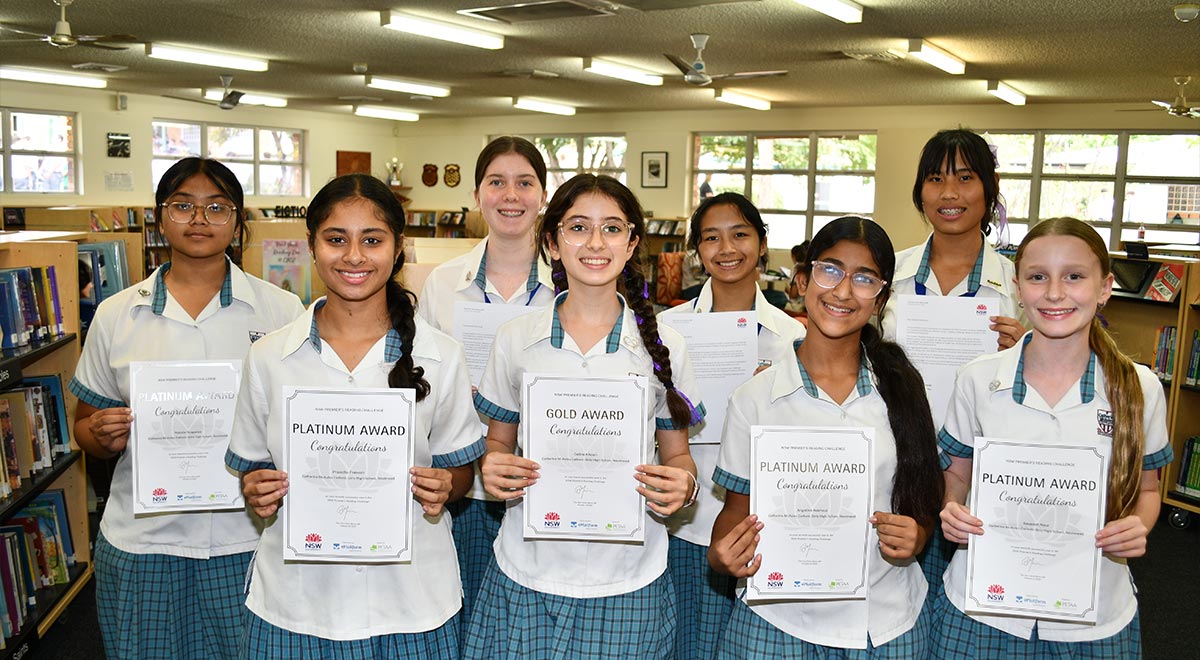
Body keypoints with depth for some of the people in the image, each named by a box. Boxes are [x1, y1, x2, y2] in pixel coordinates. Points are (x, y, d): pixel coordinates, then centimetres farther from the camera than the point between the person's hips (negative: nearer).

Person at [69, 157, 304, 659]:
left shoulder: (282, 311, 0)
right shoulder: (115, 316, 4)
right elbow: (85, 426, 11)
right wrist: (103, 435, -11)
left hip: (247, 541, -1)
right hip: (142, 539, 1)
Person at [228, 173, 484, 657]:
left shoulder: (440, 355, -4)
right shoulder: (268, 358, -1)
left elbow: (459, 470, 3)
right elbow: (254, 470, 7)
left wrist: (442, 489, -17)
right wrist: (258, 493, -13)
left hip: (410, 597, 0)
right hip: (295, 599, 1)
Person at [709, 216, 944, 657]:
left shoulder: (902, 388, 0)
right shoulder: (755, 398, -6)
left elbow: (923, 498, 10)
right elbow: (739, 507, 2)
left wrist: (915, 536, -11)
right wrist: (721, 554, -17)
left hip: (888, 621, 2)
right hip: (778, 622, -1)